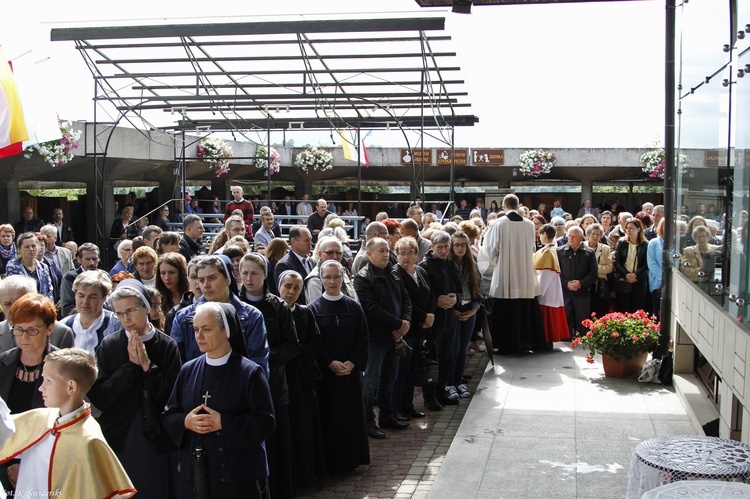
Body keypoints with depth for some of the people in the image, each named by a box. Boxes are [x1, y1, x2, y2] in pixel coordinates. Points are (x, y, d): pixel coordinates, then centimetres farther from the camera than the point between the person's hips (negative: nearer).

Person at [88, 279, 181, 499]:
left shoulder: (167, 346, -3)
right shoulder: (109, 345, -1)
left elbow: (173, 398, -8)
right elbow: (98, 397, -7)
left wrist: (148, 365, -15)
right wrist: (130, 365, -13)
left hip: (156, 443, 0)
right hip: (118, 442, 1)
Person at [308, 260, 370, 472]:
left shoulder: (354, 307, 5)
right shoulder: (314, 308, -2)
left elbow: (362, 339, 3)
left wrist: (352, 363, -11)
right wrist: (331, 363, -14)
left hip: (351, 371, 2)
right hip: (325, 373, -2)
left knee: (352, 413, 7)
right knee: (329, 415, 2)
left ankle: (351, 458, 19)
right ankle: (330, 461, 13)